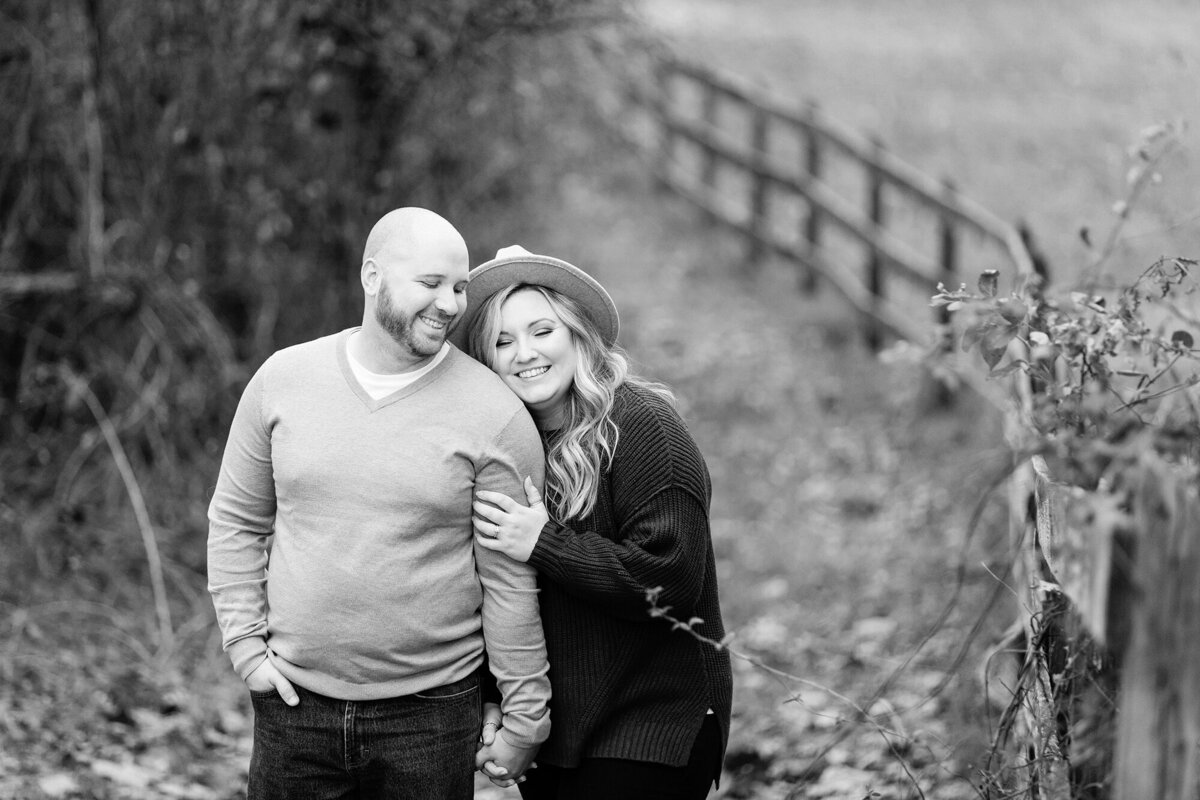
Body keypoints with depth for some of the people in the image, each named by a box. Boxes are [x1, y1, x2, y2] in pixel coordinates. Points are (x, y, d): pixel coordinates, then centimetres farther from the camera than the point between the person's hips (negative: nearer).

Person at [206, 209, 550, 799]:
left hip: (430, 714, -2)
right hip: (294, 702, 2)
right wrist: (245, 643, 2)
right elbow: (236, 522, 11)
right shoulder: (284, 380, 2)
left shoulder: (496, 417, -6)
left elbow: (511, 581, -4)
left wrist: (524, 718, -2)